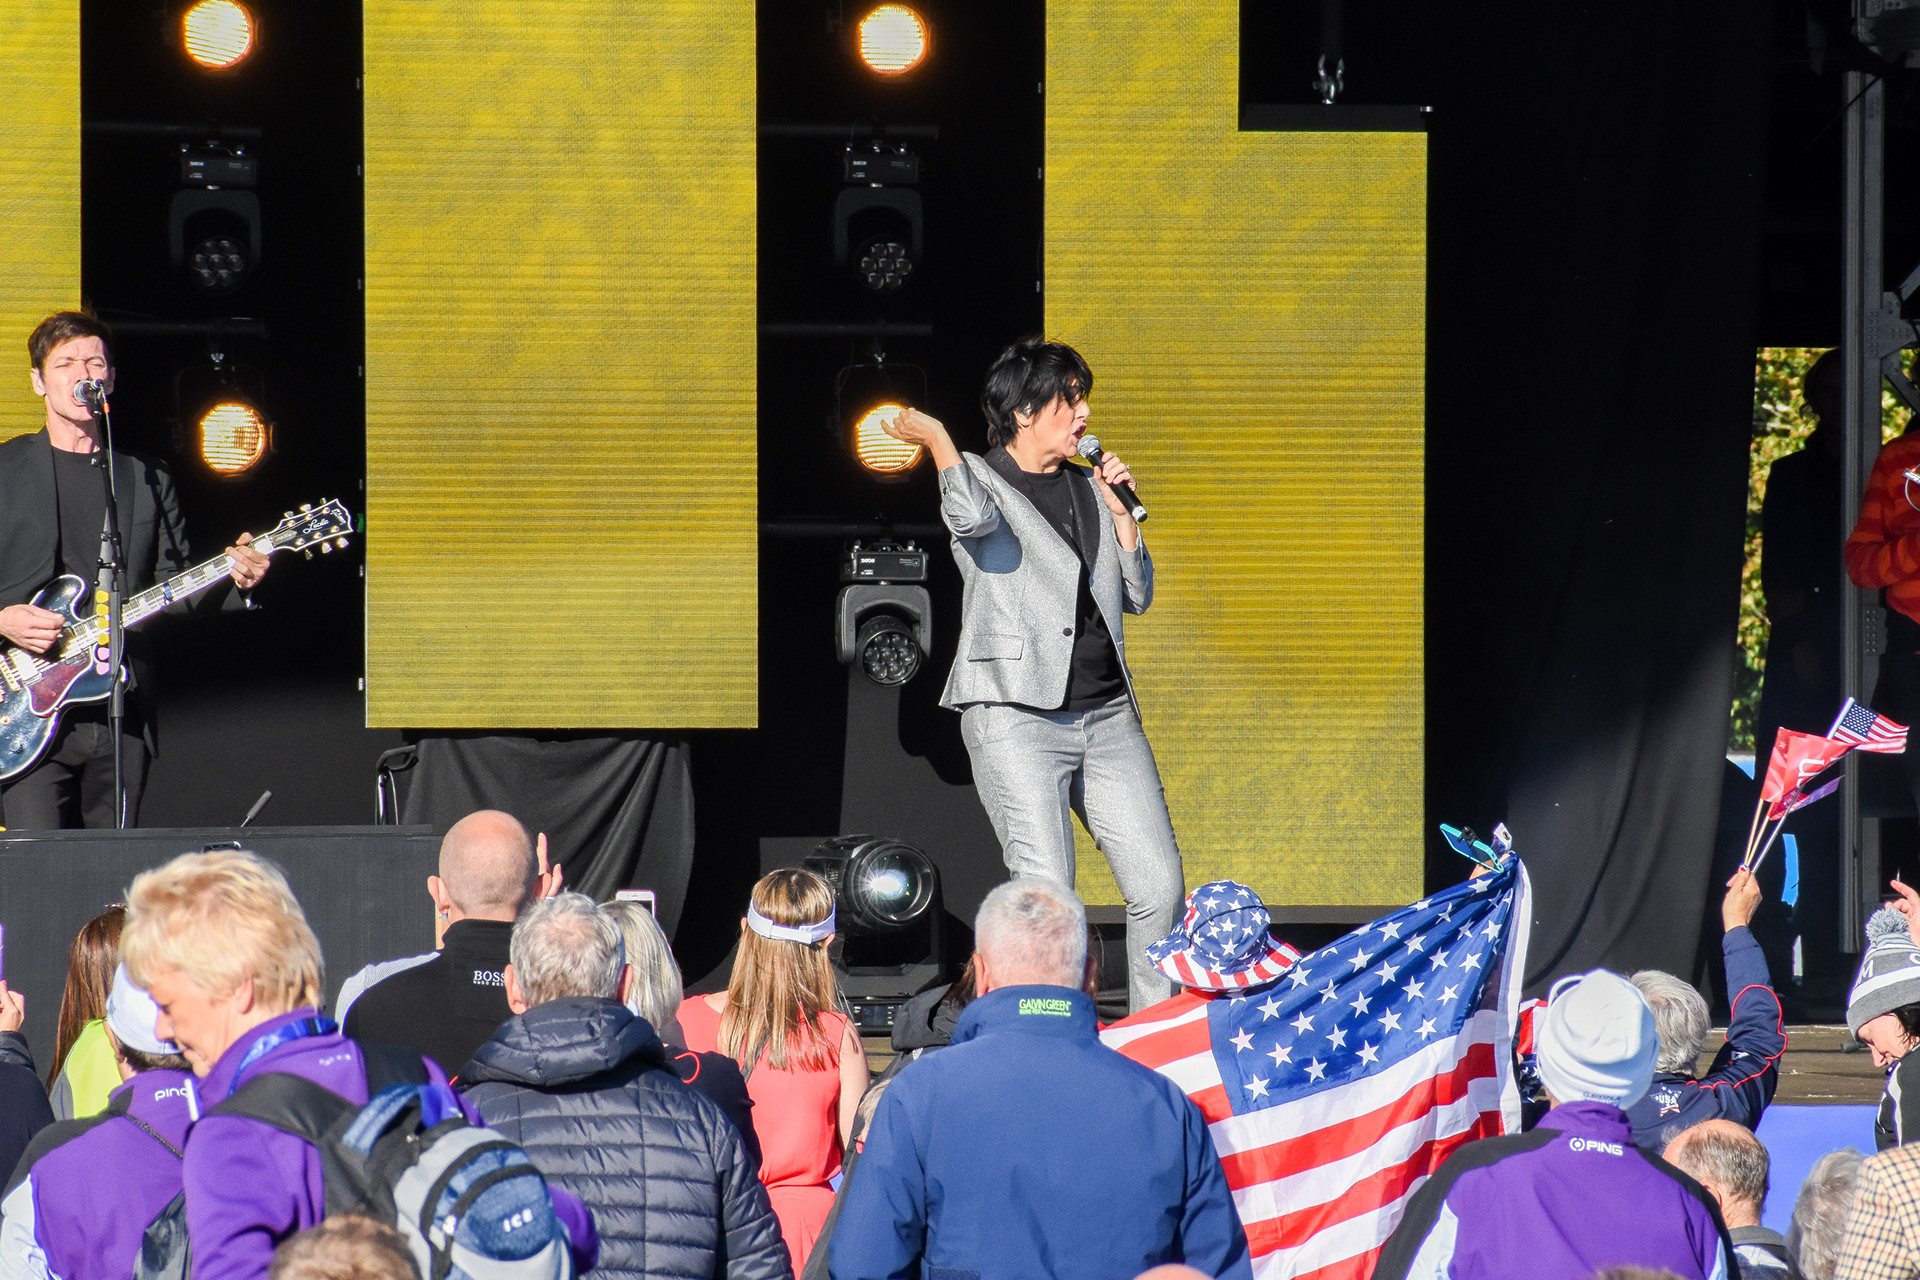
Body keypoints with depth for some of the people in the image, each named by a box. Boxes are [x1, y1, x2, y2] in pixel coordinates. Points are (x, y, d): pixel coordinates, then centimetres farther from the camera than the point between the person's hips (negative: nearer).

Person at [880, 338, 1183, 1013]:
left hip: (1108, 716, 6)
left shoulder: (1088, 487, 18)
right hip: (1016, 716, -6)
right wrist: (937, 438, -8)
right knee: (1046, 890, -17)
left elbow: (1137, 596, 18)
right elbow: (972, 518, -23)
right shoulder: (979, 478, 3)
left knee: (1159, 883, -1)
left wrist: (1119, 510, 7)